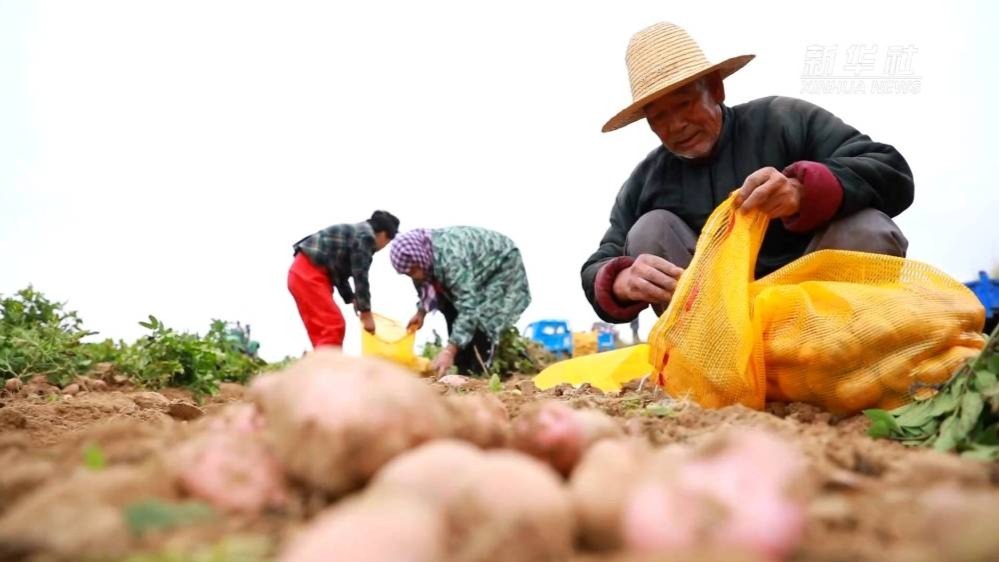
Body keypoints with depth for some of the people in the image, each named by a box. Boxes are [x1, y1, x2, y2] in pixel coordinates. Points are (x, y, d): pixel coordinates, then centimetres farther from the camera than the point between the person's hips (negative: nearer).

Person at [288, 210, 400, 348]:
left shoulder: (356, 233, 21)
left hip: (304, 273, 11)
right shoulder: (366, 236, -9)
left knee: (325, 328, 12)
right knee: (333, 326, -14)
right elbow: (360, 276, -10)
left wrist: (352, 299, 23)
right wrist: (366, 313, -4)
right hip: (309, 273, -11)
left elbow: (340, 274, 26)